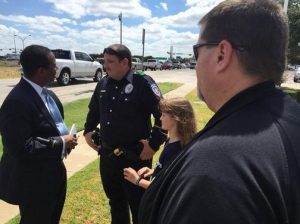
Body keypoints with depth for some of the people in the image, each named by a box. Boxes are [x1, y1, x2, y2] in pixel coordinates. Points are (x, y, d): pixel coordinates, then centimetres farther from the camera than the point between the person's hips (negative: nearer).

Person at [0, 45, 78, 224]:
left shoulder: (46, 93, 2)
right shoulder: (17, 101, -27)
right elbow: (21, 148, -32)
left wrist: (65, 138, -4)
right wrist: (61, 143, -23)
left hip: (53, 173, 9)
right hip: (32, 182, -9)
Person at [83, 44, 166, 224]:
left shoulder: (143, 83, -15)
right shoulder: (103, 84, 4)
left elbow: (164, 115, -15)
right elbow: (94, 111, 20)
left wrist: (154, 144, -15)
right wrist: (88, 131, 12)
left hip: (135, 158, -6)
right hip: (107, 156, 6)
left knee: (138, 205, 13)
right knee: (115, 202, 25)